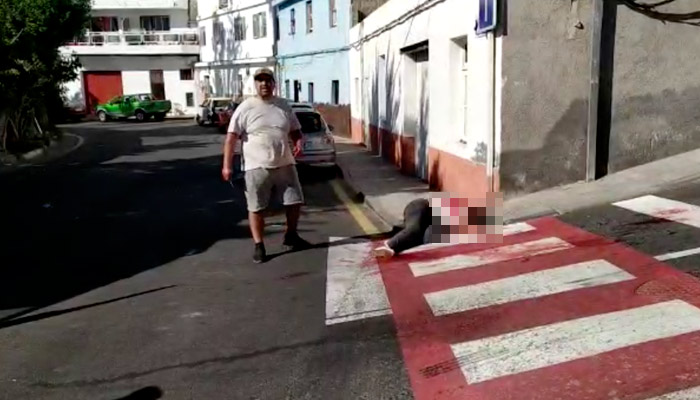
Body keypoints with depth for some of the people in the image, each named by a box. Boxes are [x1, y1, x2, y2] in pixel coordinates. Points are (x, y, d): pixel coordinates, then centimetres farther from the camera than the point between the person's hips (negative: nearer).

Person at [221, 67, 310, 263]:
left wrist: (298, 142, -8)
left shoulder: (284, 105, 8)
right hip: (257, 167, -4)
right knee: (256, 208, 2)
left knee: (294, 201, 9)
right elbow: (231, 137, -7)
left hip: (285, 165, 4)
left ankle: (291, 237, 31)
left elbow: (295, 130, 16)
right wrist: (226, 165, -12)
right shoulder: (246, 107, -5)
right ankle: (259, 246, 15)